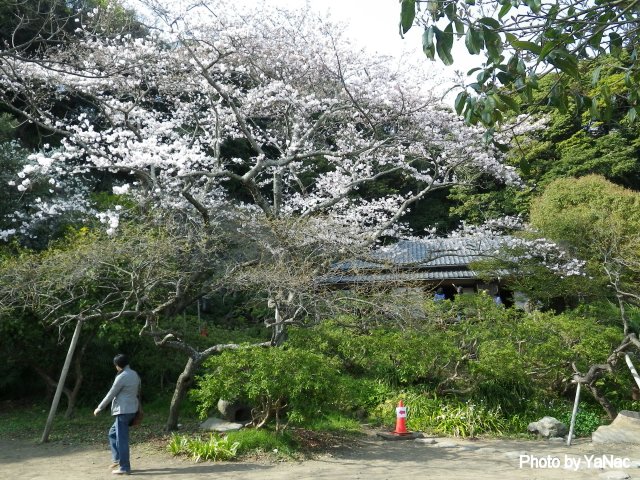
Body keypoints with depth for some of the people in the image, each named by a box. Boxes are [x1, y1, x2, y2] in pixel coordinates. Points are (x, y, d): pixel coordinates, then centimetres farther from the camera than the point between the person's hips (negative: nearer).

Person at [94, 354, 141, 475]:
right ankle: (118, 459, 21)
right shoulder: (135, 374, 11)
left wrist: (99, 408, 1)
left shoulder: (122, 377, -15)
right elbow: (138, 391, 17)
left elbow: (111, 394, -10)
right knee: (113, 433, 22)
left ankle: (124, 468, 0)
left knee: (122, 439, -4)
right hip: (131, 409, 10)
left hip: (123, 411, -10)